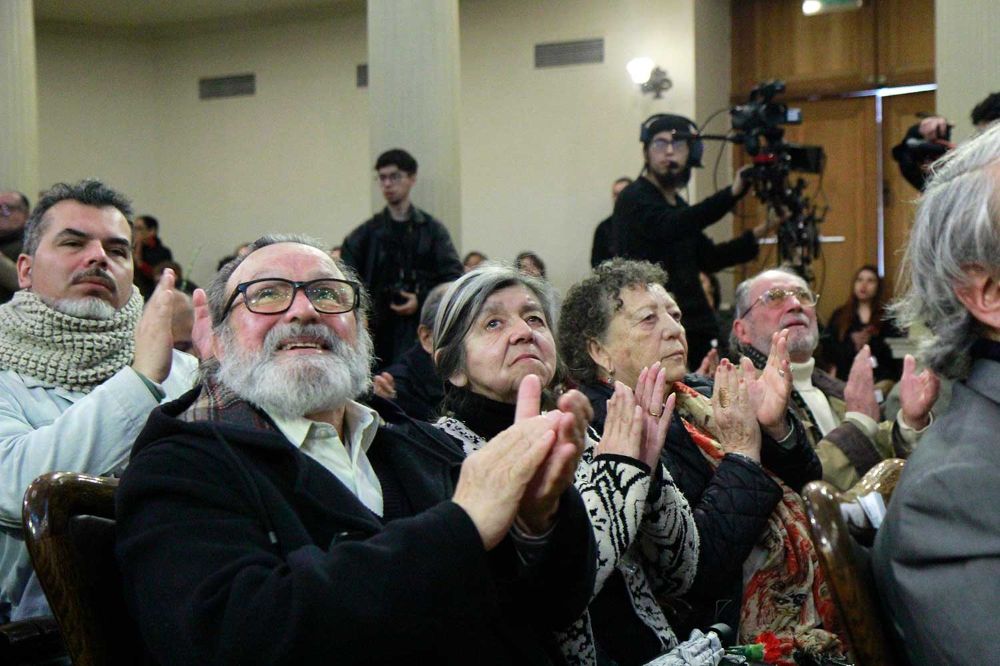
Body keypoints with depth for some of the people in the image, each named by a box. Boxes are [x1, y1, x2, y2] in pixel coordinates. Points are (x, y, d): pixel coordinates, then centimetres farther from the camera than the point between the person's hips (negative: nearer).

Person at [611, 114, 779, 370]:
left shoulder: (676, 204, 19)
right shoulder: (634, 200, -8)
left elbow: (708, 258, 23)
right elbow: (670, 227, -28)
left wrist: (758, 233, 11)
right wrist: (733, 193, -37)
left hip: (693, 328, 8)